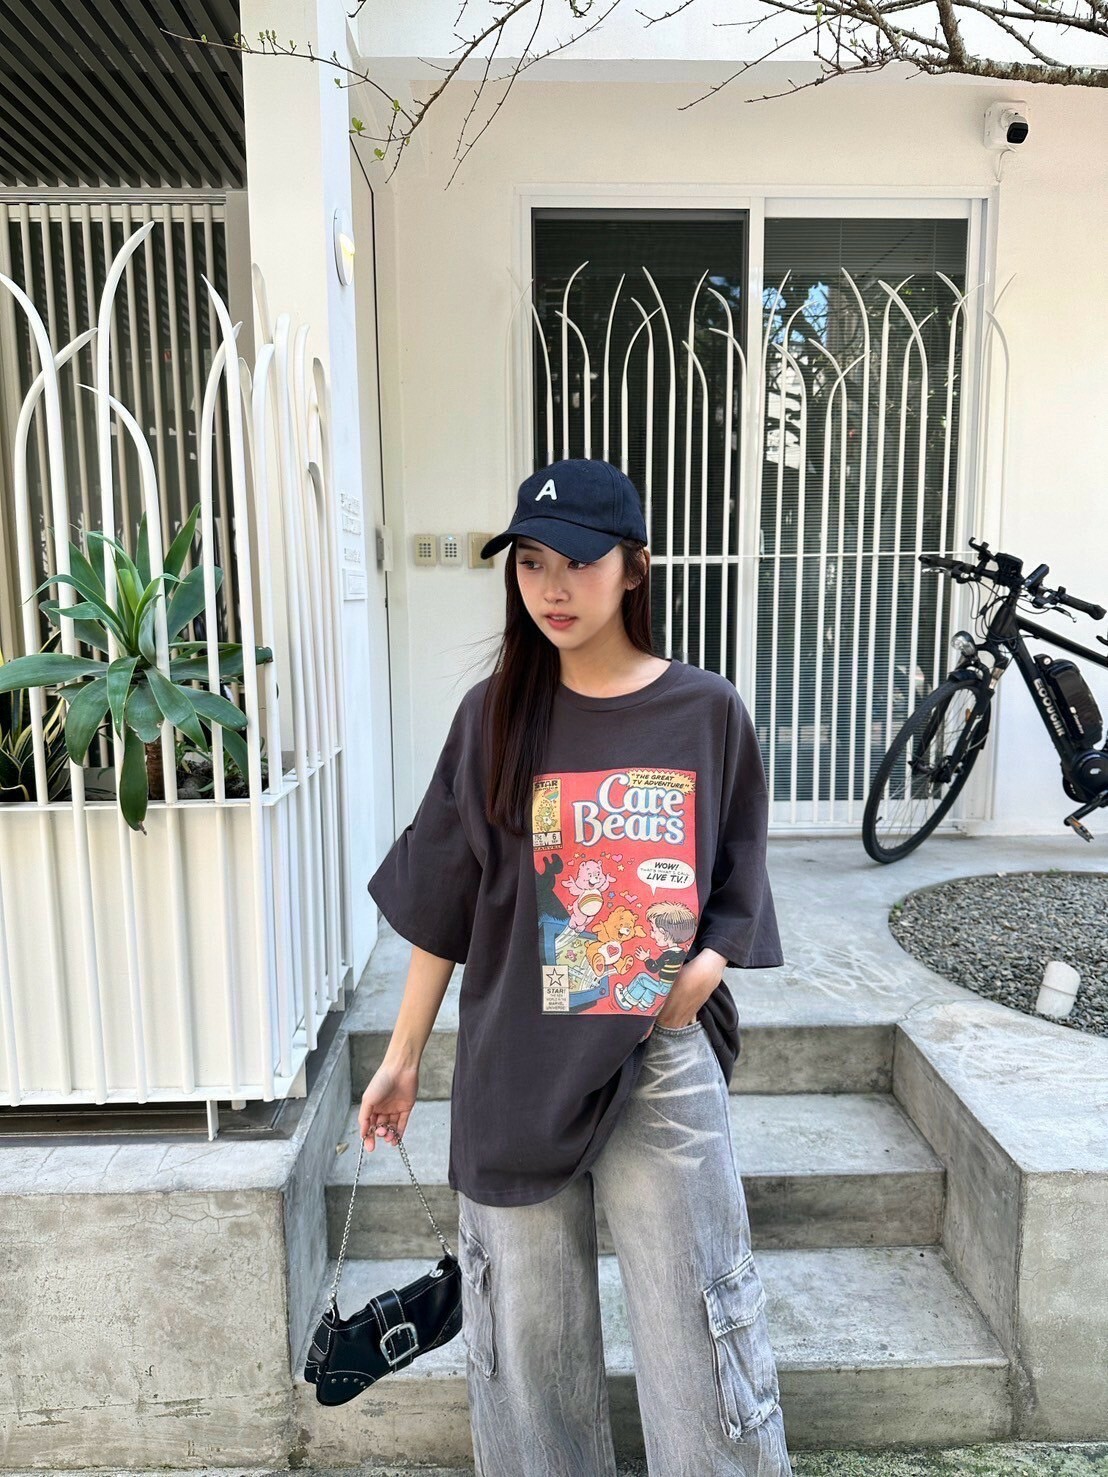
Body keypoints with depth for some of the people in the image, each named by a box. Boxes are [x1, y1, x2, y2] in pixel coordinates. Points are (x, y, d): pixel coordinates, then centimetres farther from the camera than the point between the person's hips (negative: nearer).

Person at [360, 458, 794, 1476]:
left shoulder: (708, 712, -4)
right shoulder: (496, 714, -2)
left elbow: (736, 894, 5)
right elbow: (441, 905, 2)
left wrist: (697, 976, -12)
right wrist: (403, 1058, 4)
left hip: (665, 1065, -1)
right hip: (514, 1066, 1)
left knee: (697, 1334, 12)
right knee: (527, 1337, 17)